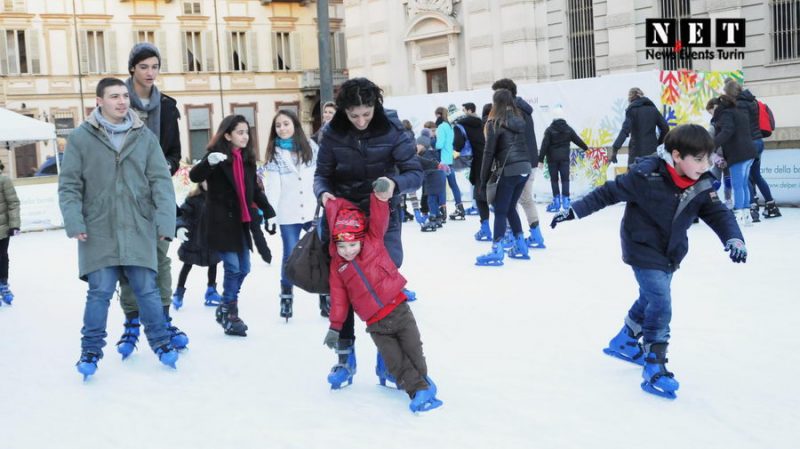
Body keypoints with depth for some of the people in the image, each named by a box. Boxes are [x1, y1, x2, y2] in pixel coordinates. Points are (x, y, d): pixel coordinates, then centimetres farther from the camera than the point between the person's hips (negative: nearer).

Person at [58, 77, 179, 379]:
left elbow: (161, 181, 1)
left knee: (147, 289, 5)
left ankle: (161, 342, 21)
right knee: (100, 292, 0)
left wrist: (165, 218, -9)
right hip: (98, 230, -1)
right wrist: (73, 221, -10)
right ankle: (91, 350, 16)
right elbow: (69, 184, 1)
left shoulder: (145, 136, 4)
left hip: (138, 229, 1)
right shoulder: (81, 137, 0)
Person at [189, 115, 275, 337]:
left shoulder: (247, 158, 11)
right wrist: (209, 162, -43)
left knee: (243, 268, 11)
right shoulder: (217, 155, -9)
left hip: (240, 221, 7)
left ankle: (226, 309, 28)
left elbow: (254, 190, 17)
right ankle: (228, 312, 7)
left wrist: (269, 211, 13)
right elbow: (195, 176, -24)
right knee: (233, 267, -10)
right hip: (221, 221, -7)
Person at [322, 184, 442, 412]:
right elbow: (339, 297, 7)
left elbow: (379, 217, -15)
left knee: (414, 350, 5)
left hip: (398, 310, -1)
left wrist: (381, 194, -33)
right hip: (376, 325, 1)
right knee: (395, 361, -7)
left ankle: (422, 379, 28)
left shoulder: (373, 240, -2)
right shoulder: (337, 266, 3)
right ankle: (419, 390, 1)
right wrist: (335, 327, 7)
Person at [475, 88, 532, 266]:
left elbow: (489, 152, -5)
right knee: (510, 207, 19)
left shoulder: (495, 123, -5)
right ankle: (520, 247, 23)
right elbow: (522, 145, 8)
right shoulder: (519, 120, 13)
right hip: (524, 168, 6)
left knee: (500, 210, -2)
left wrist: (484, 179, -1)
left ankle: (497, 252, -4)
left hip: (509, 170, -6)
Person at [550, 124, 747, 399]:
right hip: (643, 250, -7)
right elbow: (609, 192, -19)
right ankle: (654, 368, -6)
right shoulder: (647, 176, -26)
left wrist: (733, 239, -23)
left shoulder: (701, 185, -10)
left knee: (651, 298, 24)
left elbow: (718, 213, -5)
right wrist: (574, 211, -19)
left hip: (670, 253, 7)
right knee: (660, 305, -16)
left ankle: (624, 343, 47)